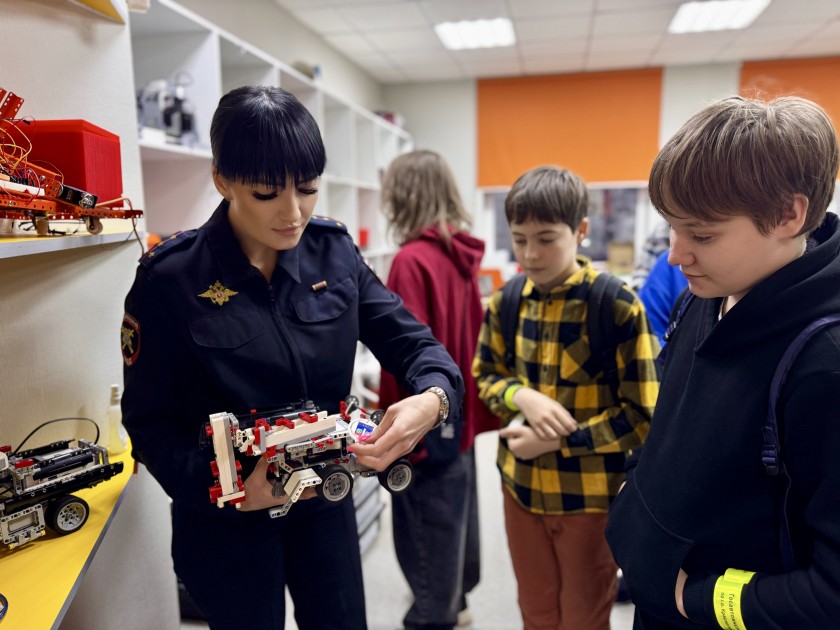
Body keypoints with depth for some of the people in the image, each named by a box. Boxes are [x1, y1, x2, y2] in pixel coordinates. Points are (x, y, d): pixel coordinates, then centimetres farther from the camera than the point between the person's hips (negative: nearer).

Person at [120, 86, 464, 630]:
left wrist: (433, 397, -29)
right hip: (224, 522, -3)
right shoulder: (171, 279, -17)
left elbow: (411, 340, -8)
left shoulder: (334, 251, -8)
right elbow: (150, 421, -12)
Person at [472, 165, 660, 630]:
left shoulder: (618, 307, -18)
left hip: (590, 495, -4)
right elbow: (485, 376, 6)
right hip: (521, 486, 4)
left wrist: (557, 441, -20)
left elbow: (643, 416, -16)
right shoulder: (505, 303, -4)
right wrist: (523, 397, -16)